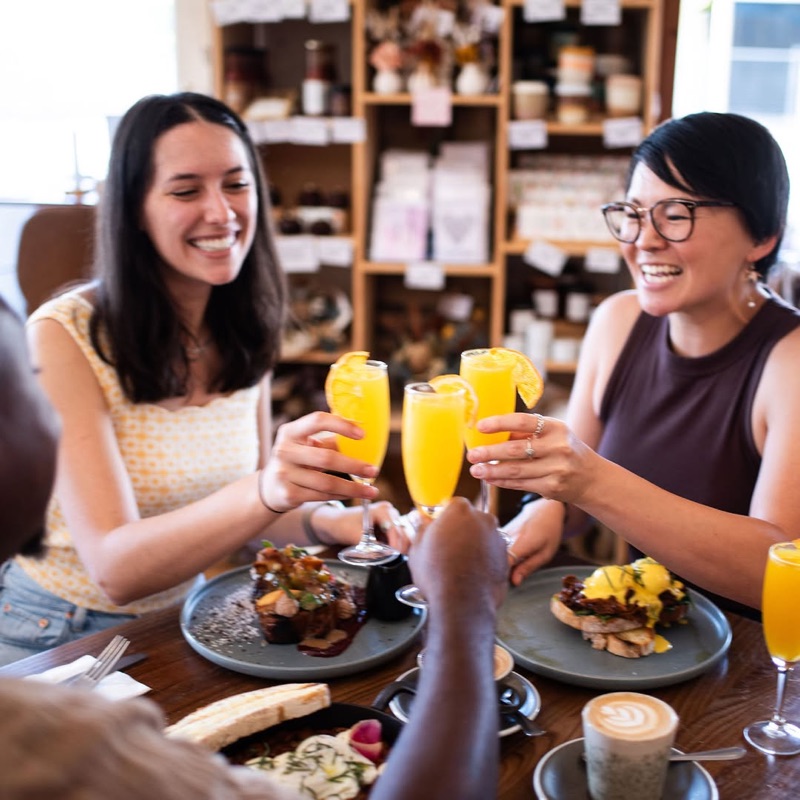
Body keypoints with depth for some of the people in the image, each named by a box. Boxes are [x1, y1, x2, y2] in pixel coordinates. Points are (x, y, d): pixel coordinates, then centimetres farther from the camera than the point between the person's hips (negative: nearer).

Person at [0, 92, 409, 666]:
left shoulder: (245, 333, -1)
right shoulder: (62, 337, -19)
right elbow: (115, 569, -27)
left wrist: (326, 522, -13)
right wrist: (266, 491, -44)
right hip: (57, 635, -4)